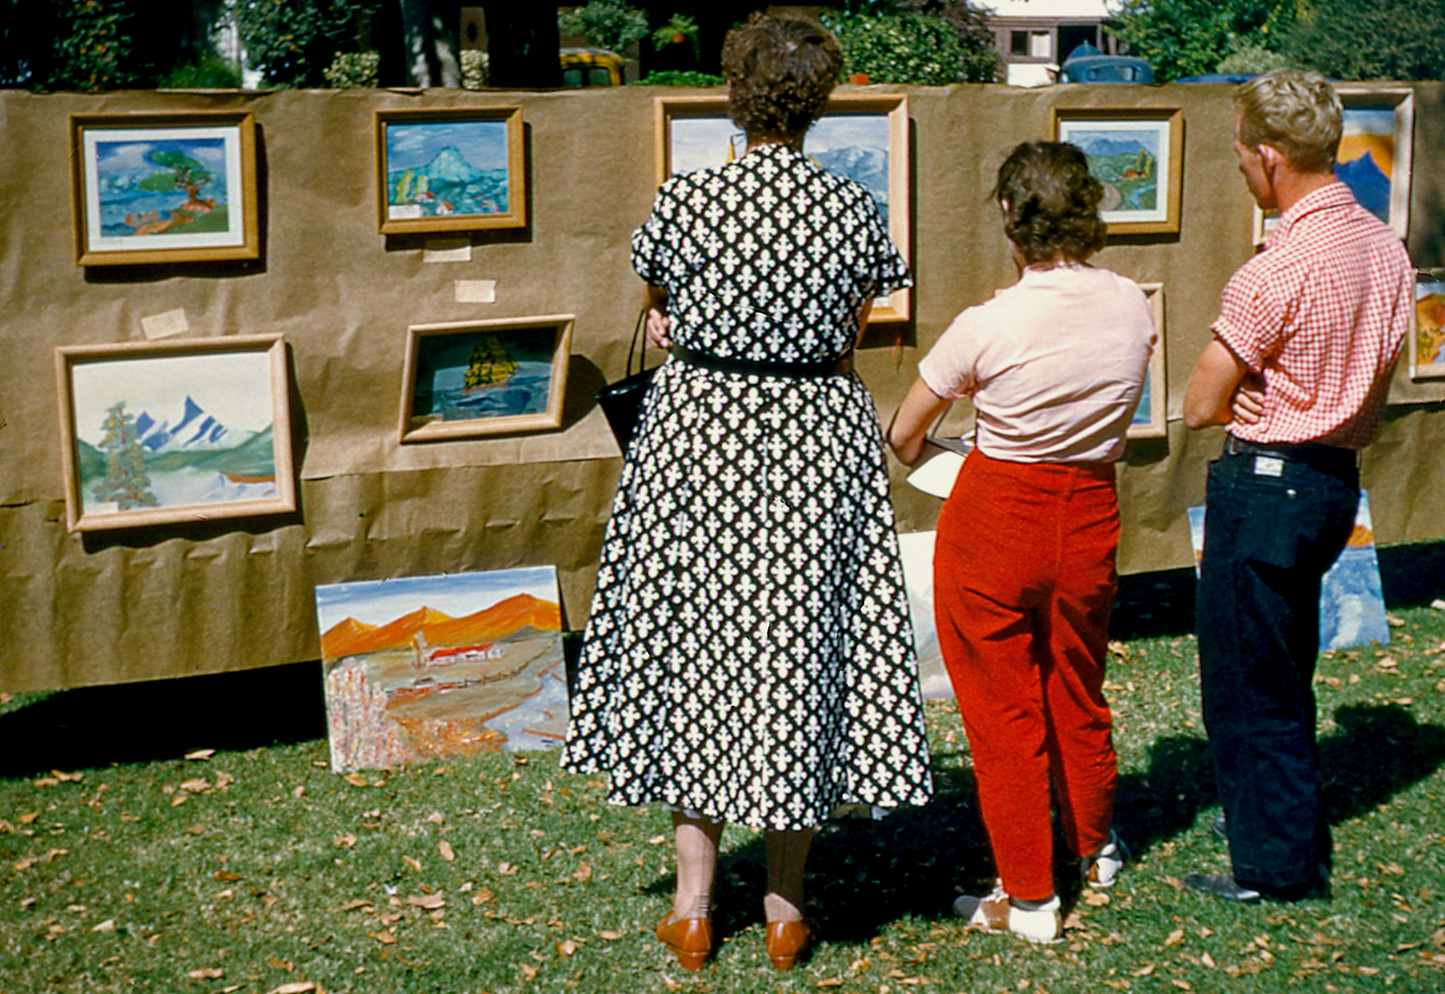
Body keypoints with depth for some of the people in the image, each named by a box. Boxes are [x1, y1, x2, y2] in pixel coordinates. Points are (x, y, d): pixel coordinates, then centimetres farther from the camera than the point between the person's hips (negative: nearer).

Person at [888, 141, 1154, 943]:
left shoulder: (987, 326, -20)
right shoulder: (1132, 307, -8)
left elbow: (902, 436, -6)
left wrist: (913, 453, 17)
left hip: (995, 517, -4)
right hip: (1091, 516, 5)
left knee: (1002, 707, 9)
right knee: (1078, 693, 24)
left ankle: (1029, 897, 18)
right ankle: (1095, 847, 45)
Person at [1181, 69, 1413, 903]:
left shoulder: (1278, 270, -22)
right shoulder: (1386, 248, 4)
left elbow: (1201, 407, -16)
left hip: (1266, 483, -9)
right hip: (1338, 479, 9)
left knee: (1246, 686, 5)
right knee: (1284, 677, 21)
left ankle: (1275, 868, 14)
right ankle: (1303, 849, 31)